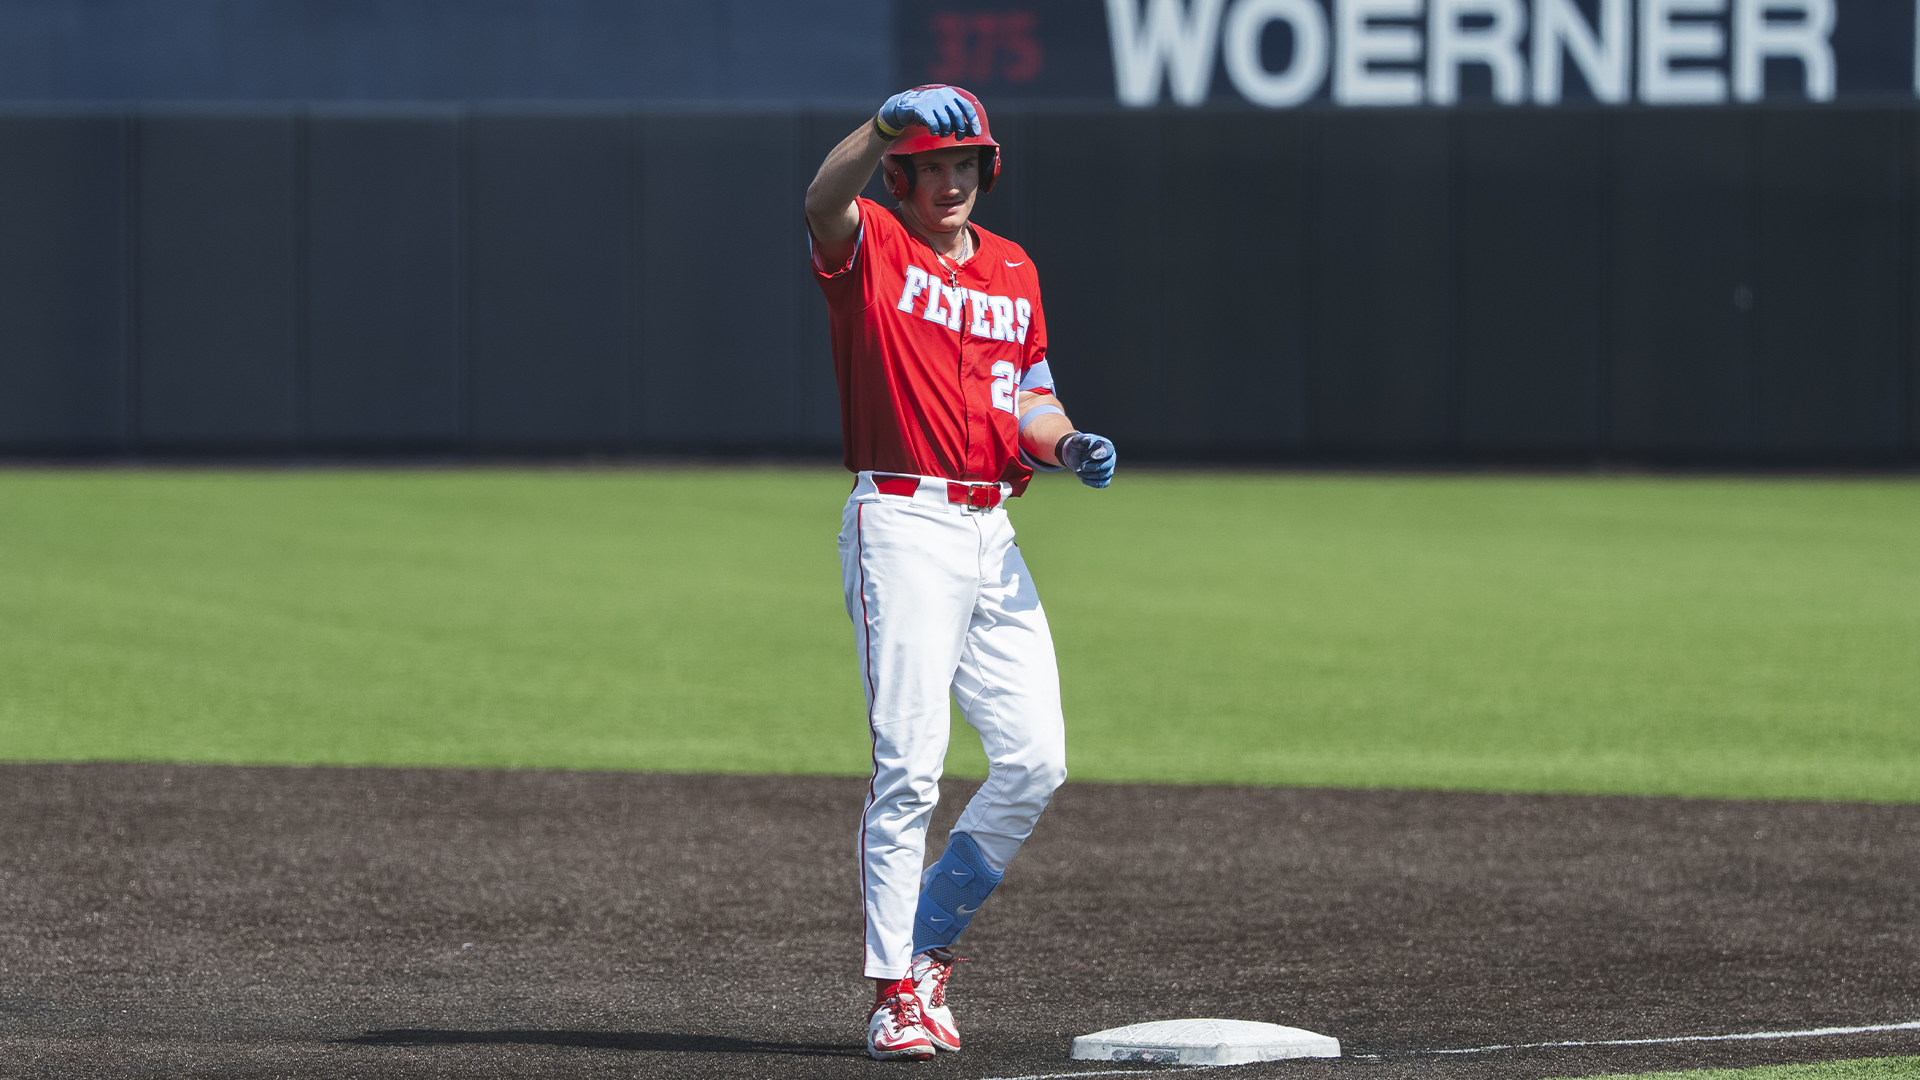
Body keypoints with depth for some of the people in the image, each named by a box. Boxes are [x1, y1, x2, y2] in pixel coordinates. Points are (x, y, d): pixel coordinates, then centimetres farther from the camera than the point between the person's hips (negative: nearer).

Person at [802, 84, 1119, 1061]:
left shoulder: (1014, 272, 17)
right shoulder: (870, 246, -1)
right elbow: (823, 202, -24)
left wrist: (1067, 444, -3)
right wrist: (882, 127, -41)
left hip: (991, 532, 6)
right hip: (902, 524, -6)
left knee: (1035, 759, 1)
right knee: (908, 765, -11)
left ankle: (929, 940, 17)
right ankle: (895, 992, -8)